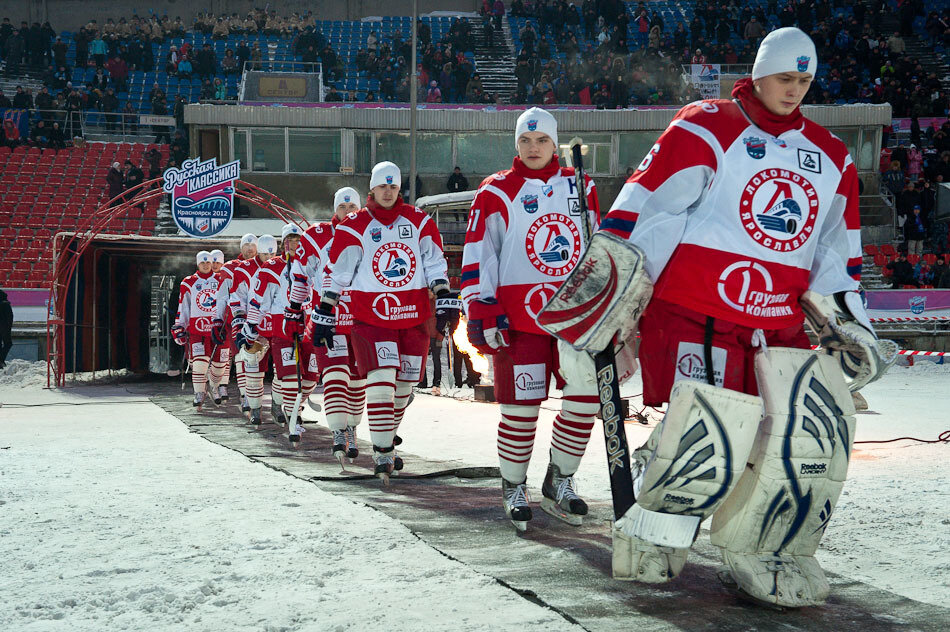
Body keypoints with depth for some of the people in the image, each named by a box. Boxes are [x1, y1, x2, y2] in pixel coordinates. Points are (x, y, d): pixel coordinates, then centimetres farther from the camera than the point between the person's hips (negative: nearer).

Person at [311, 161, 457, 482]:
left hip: (413, 317, 3)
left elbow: (435, 265, 9)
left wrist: (444, 301, -2)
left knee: (404, 383, 9)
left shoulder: (419, 222, 7)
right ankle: (382, 455, -12)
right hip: (370, 318, -3)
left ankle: (387, 441, 29)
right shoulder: (354, 227, 0)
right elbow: (336, 274, 1)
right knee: (381, 379, -16)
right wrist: (323, 316, 0)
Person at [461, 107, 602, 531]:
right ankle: (514, 489, 16)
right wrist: (481, 312, -9)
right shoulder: (497, 191, 2)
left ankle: (559, 483, 13)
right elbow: (477, 255, -2)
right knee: (521, 408, -3)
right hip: (517, 316, -3)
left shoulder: (580, 188, 12)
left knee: (586, 393, -5)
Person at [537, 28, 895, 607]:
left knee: (811, 432, -6)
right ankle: (649, 539, 6)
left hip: (778, 327, 6)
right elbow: (645, 206, -8)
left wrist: (851, 328, 17)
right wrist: (613, 278, -15)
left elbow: (837, 254, 22)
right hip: (692, 314, -6)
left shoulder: (831, 158, 17)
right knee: (705, 435, -18)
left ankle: (762, 559, 9)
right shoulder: (706, 129, -2)